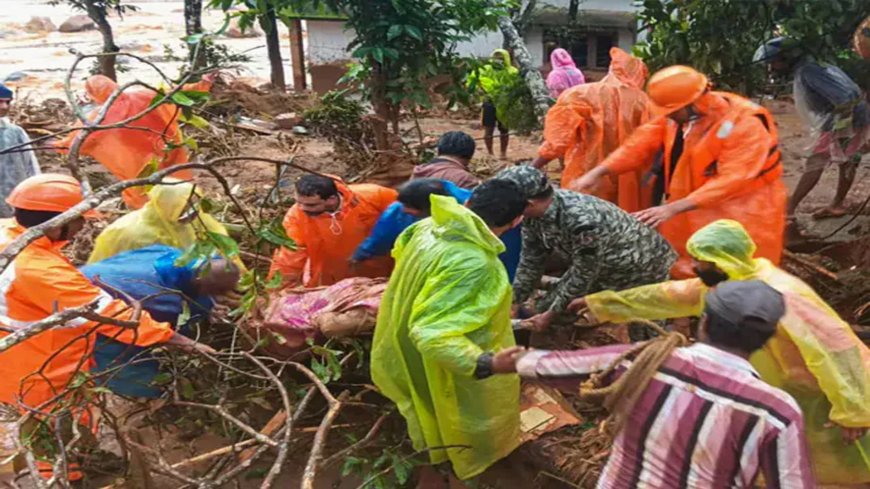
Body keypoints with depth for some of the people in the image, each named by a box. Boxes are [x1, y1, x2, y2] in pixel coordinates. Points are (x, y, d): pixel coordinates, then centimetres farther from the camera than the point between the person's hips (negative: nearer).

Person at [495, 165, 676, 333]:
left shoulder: (582, 221, -41)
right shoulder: (533, 214, -17)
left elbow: (583, 276, -28)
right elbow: (530, 262, -4)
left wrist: (550, 315, -18)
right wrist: (512, 304, -4)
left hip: (642, 268, -7)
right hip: (603, 269, 8)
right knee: (544, 310, 6)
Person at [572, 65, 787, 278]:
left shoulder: (746, 124, -26)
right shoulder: (680, 111, -6)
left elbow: (730, 180, -31)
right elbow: (643, 142, -7)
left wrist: (673, 208, -38)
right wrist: (597, 172, -19)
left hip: (741, 214, -6)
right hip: (693, 209, 6)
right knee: (683, 273, 15)